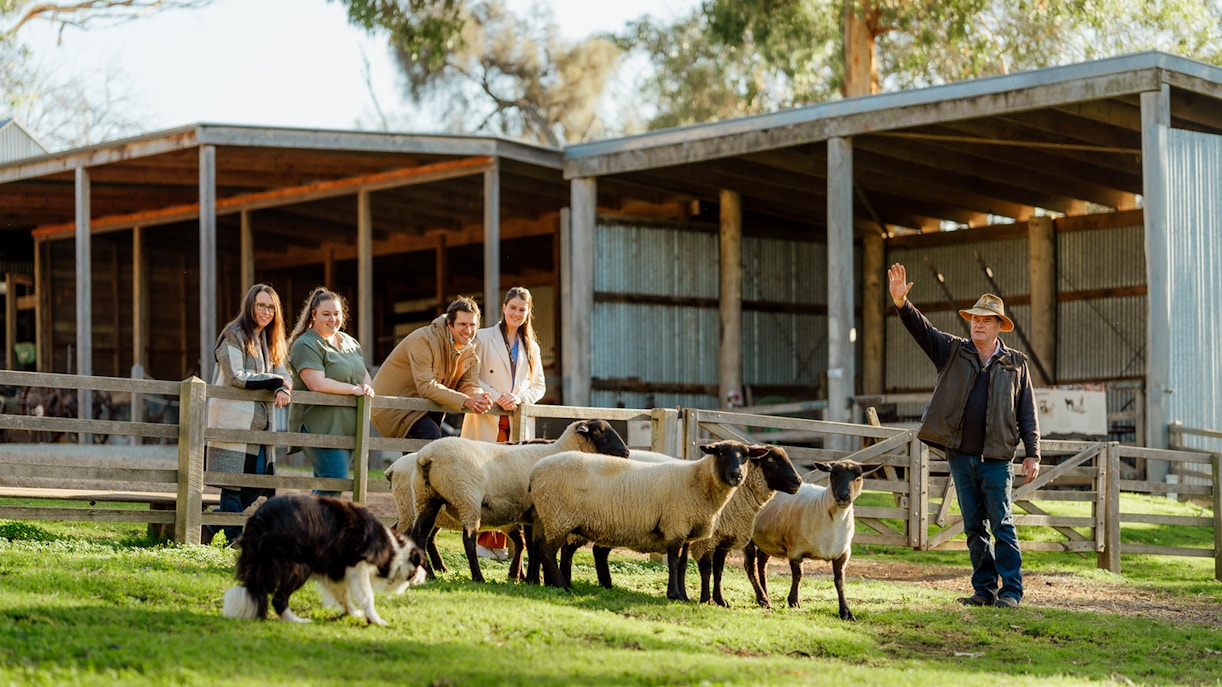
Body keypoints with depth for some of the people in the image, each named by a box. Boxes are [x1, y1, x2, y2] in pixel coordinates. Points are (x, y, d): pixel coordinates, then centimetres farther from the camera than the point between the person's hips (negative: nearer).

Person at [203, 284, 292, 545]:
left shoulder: (269, 340, 19)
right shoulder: (234, 334, -6)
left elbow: (282, 373, 12)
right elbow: (236, 376, -15)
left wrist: (283, 390, -11)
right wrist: (275, 381, -11)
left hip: (259, 422, 8)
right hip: (234, 419, -8)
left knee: (260, 481, 5)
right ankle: (234, 536, 3)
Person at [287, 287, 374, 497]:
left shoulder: (350, 343, 17)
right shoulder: (306, 345, -10)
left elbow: (364, 373, 22)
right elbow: (317, 384, -20)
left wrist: (367, 386, -2)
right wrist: (354, 389, -15)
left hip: (347, 428, 8)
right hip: (320, 426, -8)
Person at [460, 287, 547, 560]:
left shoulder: (530, 347, 19)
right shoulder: (483, 338, 4)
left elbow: (539, 386, 17)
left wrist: (520, 398, -3)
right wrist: (497, 398, -14)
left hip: (517, 423, 4)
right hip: (486, 421, -4)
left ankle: (499, 543, 2)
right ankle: (481, 540, -4)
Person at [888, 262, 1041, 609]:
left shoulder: (1015, 364, 6)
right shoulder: (953, 352, 9)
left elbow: (1027, 412, 6)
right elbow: (922, 329, -5)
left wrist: (1032, 453, -2)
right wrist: (901, 302, -22)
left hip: (996, 459, -3)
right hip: (960, 456, 3)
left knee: (1002, 526, -3)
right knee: (974, 528, 7)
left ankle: (1011, 591, 1)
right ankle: (984, 589, 13)